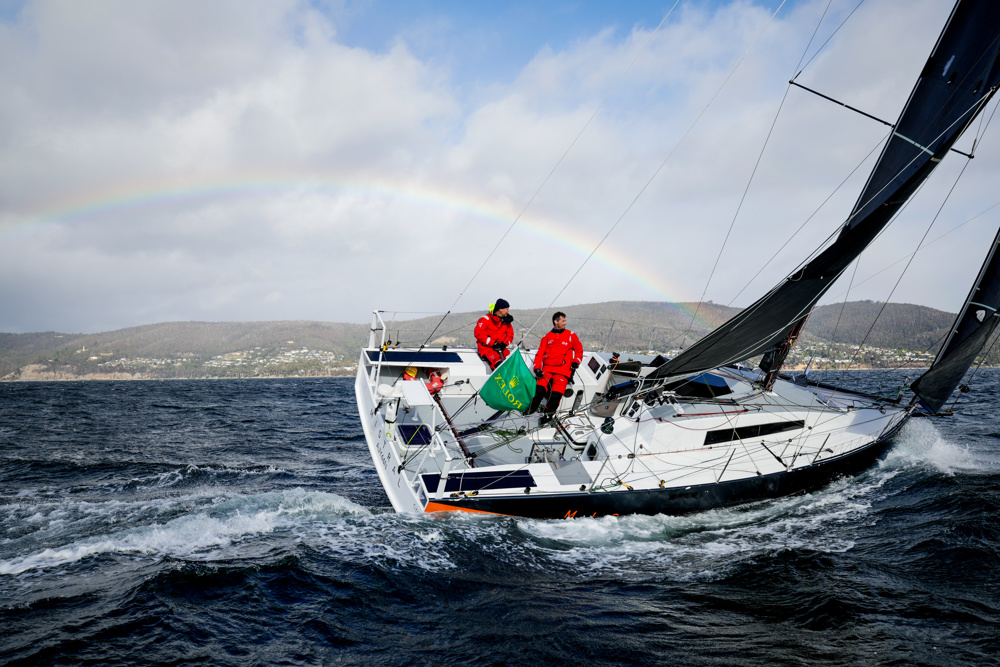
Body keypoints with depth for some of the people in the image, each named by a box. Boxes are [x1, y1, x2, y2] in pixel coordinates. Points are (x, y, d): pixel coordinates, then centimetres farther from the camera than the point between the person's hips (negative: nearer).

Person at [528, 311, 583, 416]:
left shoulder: (571, 335, 15)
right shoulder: (547, 337, 17)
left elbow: (579, 350, 21)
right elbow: (539, 354, 12)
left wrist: (576, 361, 4)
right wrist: (537, 368, -3)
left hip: (563, 370, -1)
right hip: (547, 369, 1)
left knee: (556, 395, -19)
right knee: (539, 390, -19)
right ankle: (529, 412, -3)